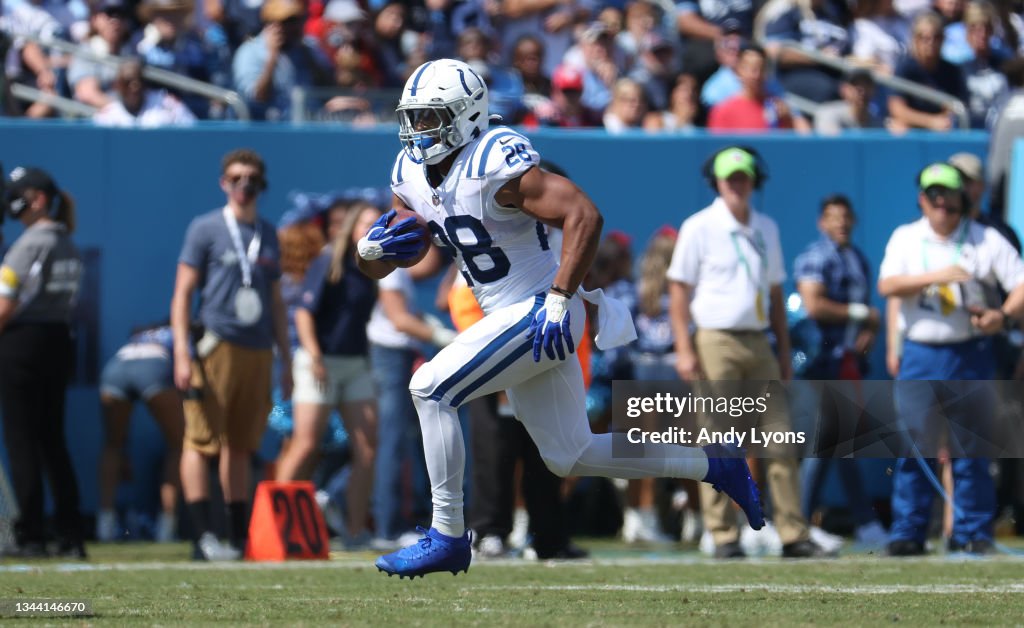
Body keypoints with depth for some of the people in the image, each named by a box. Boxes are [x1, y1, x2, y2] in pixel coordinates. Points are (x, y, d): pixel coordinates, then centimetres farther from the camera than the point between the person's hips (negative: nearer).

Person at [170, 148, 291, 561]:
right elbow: (183, 293, -2)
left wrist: (286, 360, 18)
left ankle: (240, 534, 14)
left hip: (258, 352, 5)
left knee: (240, 446, 10)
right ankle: (203, 536, -13)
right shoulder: (206, 229, 2)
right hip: (216, 347, -5)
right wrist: (182, 353, -13)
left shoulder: (268, 235, 18)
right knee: (202, 439, -9)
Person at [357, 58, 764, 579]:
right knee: (570, 456, 15)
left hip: (539, 316, -9)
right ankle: (713, 465, 28)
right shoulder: (411, 175, 5)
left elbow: (584, 216, -26)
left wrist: (558, 301, -29)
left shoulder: (494, 161, -20)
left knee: (431, 389, -17)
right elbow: (377, 269, 12)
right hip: (510, 319, 9)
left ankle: (447, 537, -9)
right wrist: (371, 250, -13)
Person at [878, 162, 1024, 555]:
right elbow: (887, 285, -8)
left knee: (970, 449, 1)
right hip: (920, 357, 1)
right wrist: (937, 276, -22)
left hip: (971, 357, -1)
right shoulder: (905, 238, 8)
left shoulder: (986, 240, 4)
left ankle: (973, 533, 7)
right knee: (912, 447, -2)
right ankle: (907, 533, 3)